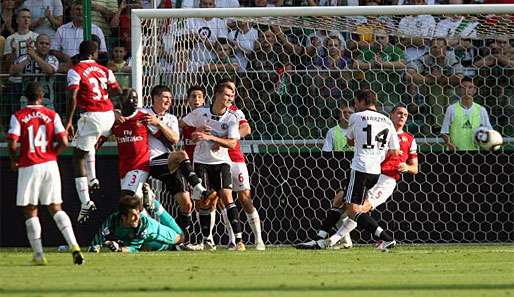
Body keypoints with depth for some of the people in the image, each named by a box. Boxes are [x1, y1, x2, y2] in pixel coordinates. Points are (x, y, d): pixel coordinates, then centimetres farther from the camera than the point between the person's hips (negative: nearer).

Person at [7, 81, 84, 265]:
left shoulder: (18, 116, -3)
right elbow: (64, 142, -3)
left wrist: (13, 160, 8)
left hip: (28, 167, -2)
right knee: (56, 208, 9)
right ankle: (74, 246, -8)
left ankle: (38, 255, 1)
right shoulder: (52, 115, 4)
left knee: (30, 211, 6)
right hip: (49, 164, 2)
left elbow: (12, 144, -11)